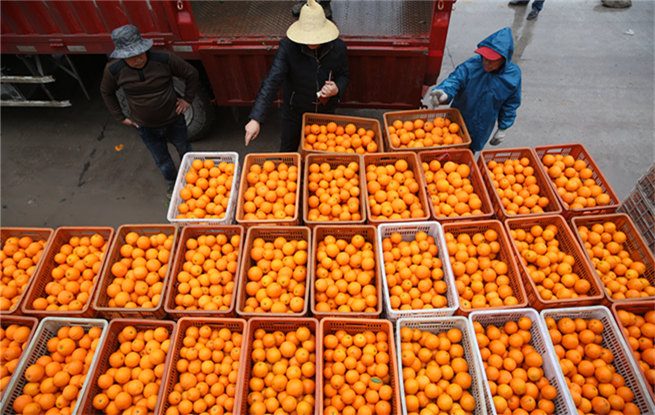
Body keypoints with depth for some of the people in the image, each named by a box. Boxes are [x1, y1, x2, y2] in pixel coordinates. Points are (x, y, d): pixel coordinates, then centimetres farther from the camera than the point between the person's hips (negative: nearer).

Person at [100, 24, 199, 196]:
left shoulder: (163, 60, -23)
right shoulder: (114, 70, -17)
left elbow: (191, 74, -7)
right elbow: (106, 92, 4)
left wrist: (187, 99, -4)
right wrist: (120, 117, 4)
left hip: (173, 121, -1)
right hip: (146, 127, 1)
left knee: (185, 152, 21)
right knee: (162, 160, 20)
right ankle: (172, 183, 50)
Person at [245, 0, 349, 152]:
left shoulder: (338, 47, -18)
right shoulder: (288, 47, -27)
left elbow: (344, 75, 0)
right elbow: (271, 81, -33)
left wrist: (337, 89, -26)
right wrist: (256, 118, -42)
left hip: (326, 110, 2)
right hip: (295, 110, -2)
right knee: (288, 150, 19)